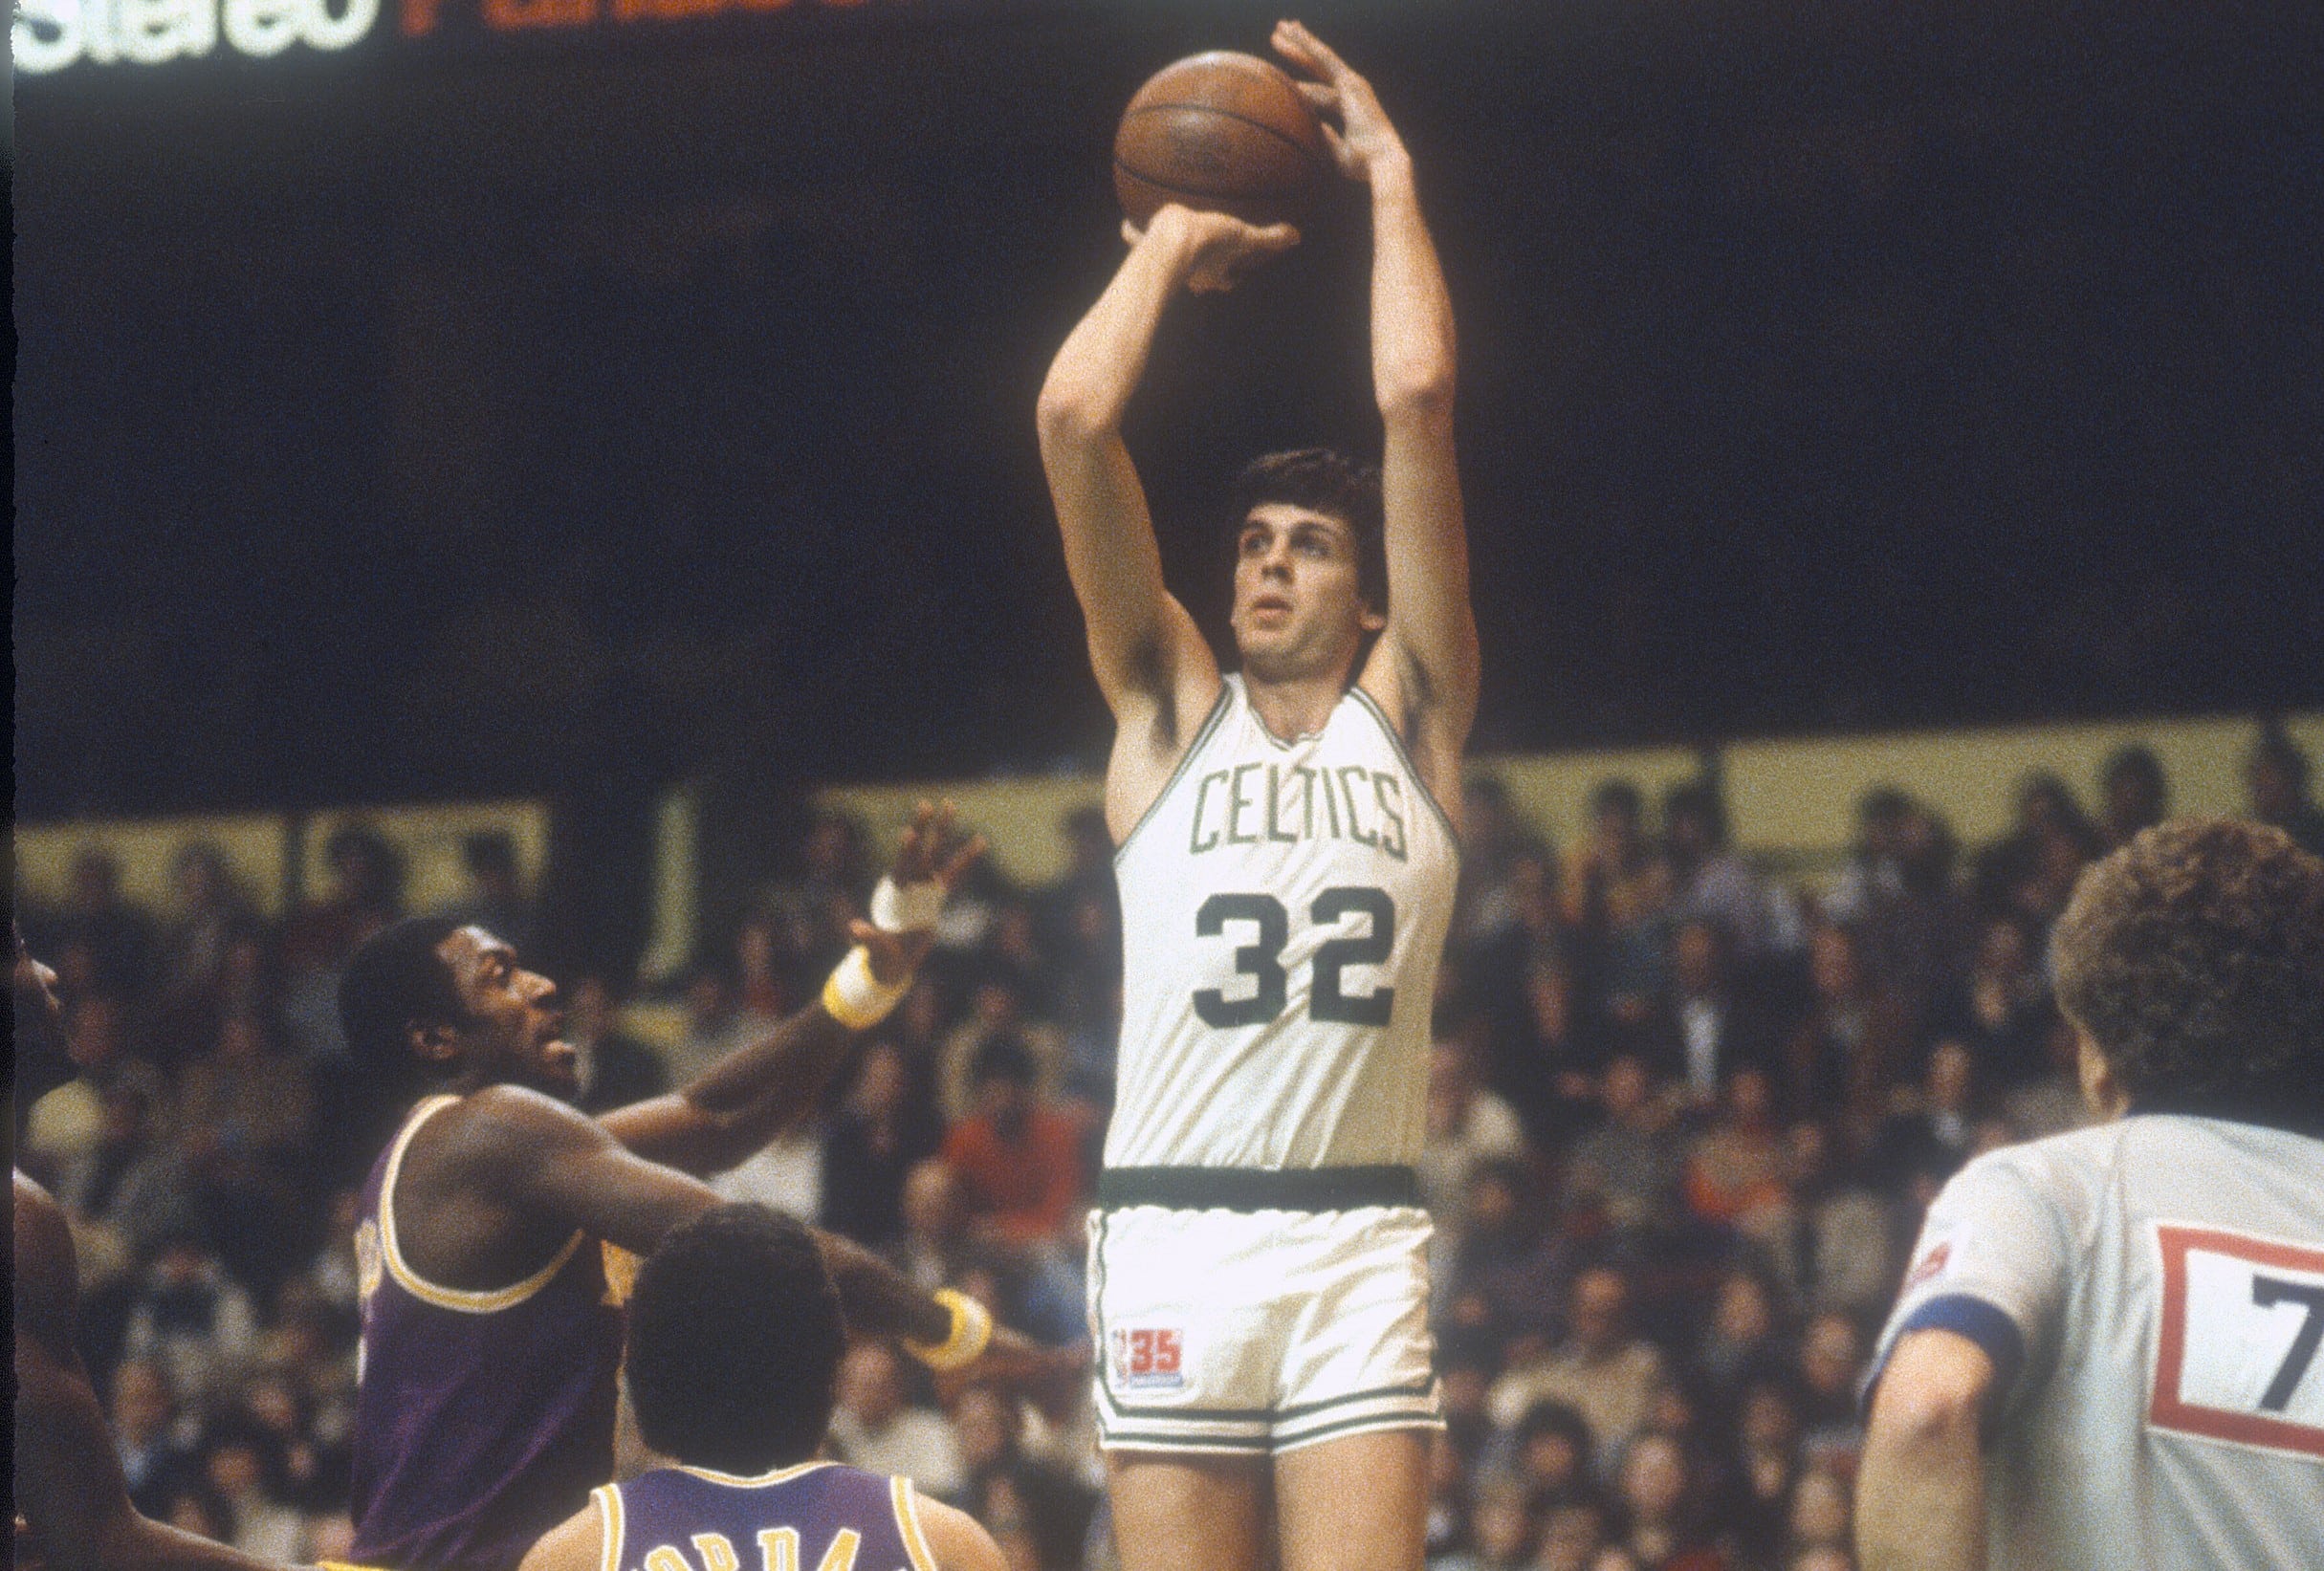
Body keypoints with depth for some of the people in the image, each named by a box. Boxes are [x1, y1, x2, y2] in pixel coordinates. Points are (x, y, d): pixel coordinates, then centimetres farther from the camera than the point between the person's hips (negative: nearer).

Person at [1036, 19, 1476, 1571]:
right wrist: (1171, 247, 14)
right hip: (1172, 1230, 1)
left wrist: (1389, 175, 9)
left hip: (1359, 1239, -1)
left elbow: (1418, 400, 2)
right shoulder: (1170, 708, 12)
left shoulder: (1410, 716, 10)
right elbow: (1076, 418, 3)